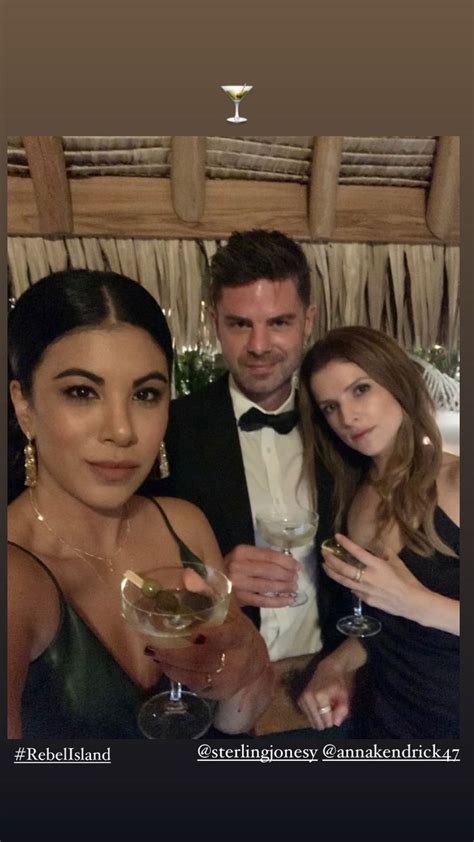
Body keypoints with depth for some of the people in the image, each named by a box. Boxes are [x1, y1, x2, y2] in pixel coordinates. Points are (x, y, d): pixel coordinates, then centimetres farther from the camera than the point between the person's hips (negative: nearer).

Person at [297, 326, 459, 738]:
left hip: (449, 715, -4)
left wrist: (417, 602, -29)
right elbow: (383, 624, 3)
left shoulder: (453, 482, -20)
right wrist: (337, 665, -12)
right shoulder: (353, 497, -3)